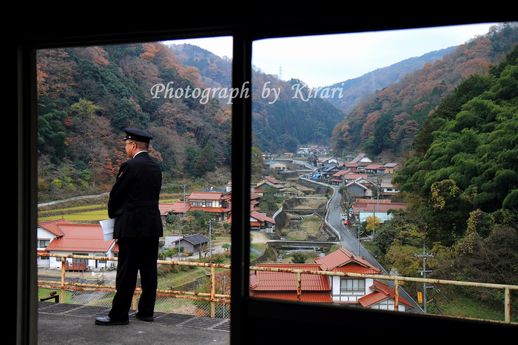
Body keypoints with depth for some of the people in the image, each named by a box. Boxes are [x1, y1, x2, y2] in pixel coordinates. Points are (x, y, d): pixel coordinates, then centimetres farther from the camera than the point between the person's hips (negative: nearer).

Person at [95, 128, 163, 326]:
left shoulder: (130, 166, -11)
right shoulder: (155, 168, 11)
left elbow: (116, 194, -7)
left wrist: (113, 214, 13)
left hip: (132, 227, -7)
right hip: (153, 226, 8)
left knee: (127, 272, -3)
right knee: (149, 270, 10)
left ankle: (119, 314, 3)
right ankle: (146, 311, 17)